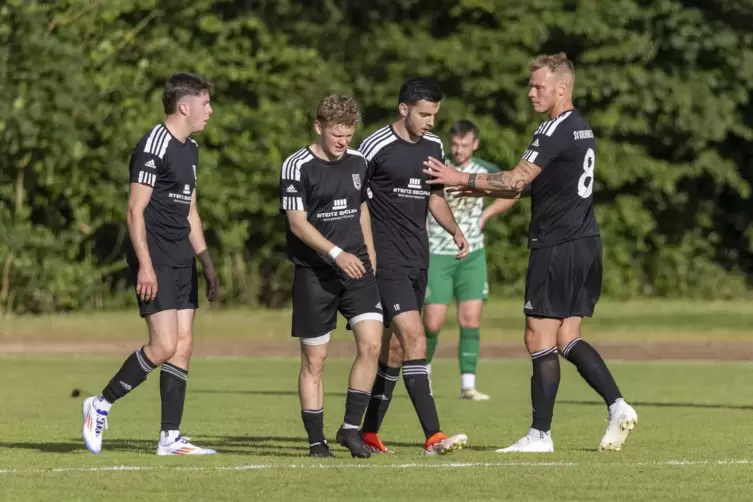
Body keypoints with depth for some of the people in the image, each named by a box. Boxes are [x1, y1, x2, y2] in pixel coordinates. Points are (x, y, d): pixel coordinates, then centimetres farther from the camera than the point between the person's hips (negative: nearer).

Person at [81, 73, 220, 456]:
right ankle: (101, 404, 2)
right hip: (155, 262, -9)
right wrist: (145, 265, -21)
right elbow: (135, 210, -15)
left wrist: (206, 262, 22)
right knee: (164, 346, -14)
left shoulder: (190, 149, 17)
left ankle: (170, 438, 5)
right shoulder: (154, 146, -12)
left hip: (181, 261, 9)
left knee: (183, 345, 3)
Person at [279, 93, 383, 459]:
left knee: (371, 344, -11)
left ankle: (351, 427, 1)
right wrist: (336, 253, -25)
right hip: (313, 274, -5)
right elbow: (297, 223, -15)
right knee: (314, 360, 1)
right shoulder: (298, 167, -9)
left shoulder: (358, 163, 9)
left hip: (356, 267, 5)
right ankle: (316, 440, 10)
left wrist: (370, 259, 21)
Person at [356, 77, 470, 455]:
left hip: (418, 260, 8)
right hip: (386, 259, -8)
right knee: (414, 337, -17)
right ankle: (433, 436, -22)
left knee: (395, 347, 11)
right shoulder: (375, 148, -11)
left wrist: (455, 230, 6)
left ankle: (369, 432, 21)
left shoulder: (433, 147, 10)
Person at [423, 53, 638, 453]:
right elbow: (531, 185, 21)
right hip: (585, 244, 9)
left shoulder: (556, 130, -14)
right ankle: (617, 406, 1)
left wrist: (462, 179, -10)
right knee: (567, 339, 13)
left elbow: (517, 180, -17)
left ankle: (540, 434, -1)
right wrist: (481, 189, 17)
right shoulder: (580, 128, 16)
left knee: (540, 340, -3)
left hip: (557, 248, -9)